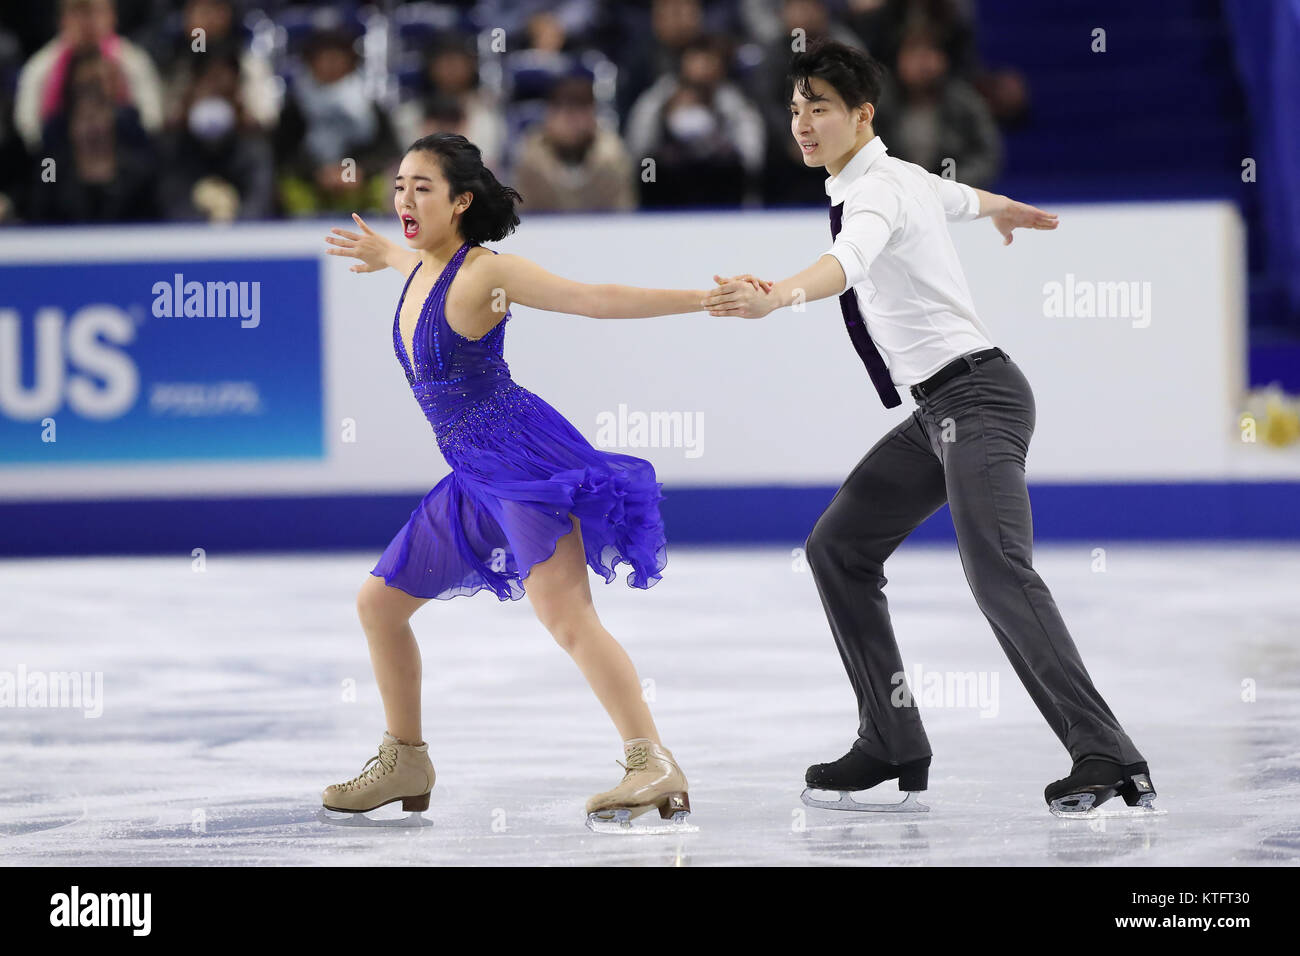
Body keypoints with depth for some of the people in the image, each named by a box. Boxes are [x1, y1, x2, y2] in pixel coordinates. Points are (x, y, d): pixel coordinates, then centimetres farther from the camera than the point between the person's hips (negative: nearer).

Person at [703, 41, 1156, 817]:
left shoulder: (876, 190, -14)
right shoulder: (904, 177, 16)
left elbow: (851, 262, -37)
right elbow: (959, 196, 40)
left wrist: (777, 298, -57)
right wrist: (1013, 211, 63)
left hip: (976, 396, -10)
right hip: (939, 411, 10)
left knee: (999, 573, -24)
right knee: (839, 549, 10)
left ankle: (1107, 759, -28)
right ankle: (895, 751, 12)